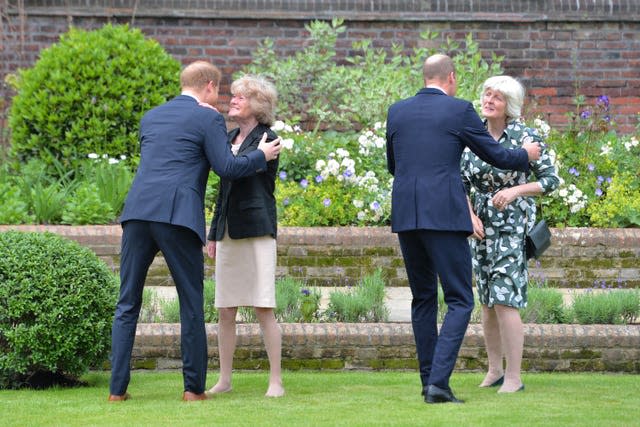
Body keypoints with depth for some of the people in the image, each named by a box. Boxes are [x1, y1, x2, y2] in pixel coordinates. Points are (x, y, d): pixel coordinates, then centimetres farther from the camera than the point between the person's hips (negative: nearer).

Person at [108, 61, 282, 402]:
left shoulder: (151, 118, 22)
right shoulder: (208, 119, 4)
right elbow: (225, 167, -3)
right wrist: (261, 156, 12)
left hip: (138, 211, 5)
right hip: (178, 217, -4)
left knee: (127, 305, 7)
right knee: (191, 304, 6)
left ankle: (118, 388, 3)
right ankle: (194, 387, 5)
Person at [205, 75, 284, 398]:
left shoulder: (267, 140, -5)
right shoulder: (230, 138, 16)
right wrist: (213, 234, 19)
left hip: (257, 231, -7)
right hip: (229, 234, 7)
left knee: (264, 309, -8)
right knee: (225, 310, 6)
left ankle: (276, 381, -4)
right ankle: (224, 380, 12)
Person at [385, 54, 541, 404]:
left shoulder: (397, 111, 11)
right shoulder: (459, 111, -2)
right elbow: (496, 156, 6)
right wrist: (526, 155, 26)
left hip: (405, 216, 5)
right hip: (444, 215, -5)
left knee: (423, 298, 16)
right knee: (459, 301, -1)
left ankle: (429, 379, 16)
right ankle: (438, 381, -15)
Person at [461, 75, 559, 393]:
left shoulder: (525, 137, -10)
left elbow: (551, 180, -8)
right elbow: (462, 183, 7)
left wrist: (515, 190, -22)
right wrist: (470, 215, -8)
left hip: (513, 226, -5)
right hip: (482, 226, 5)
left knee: (504, 301, -13)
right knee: (487, 301, 10)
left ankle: (514, 378, -8)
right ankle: (495, 371, 22)